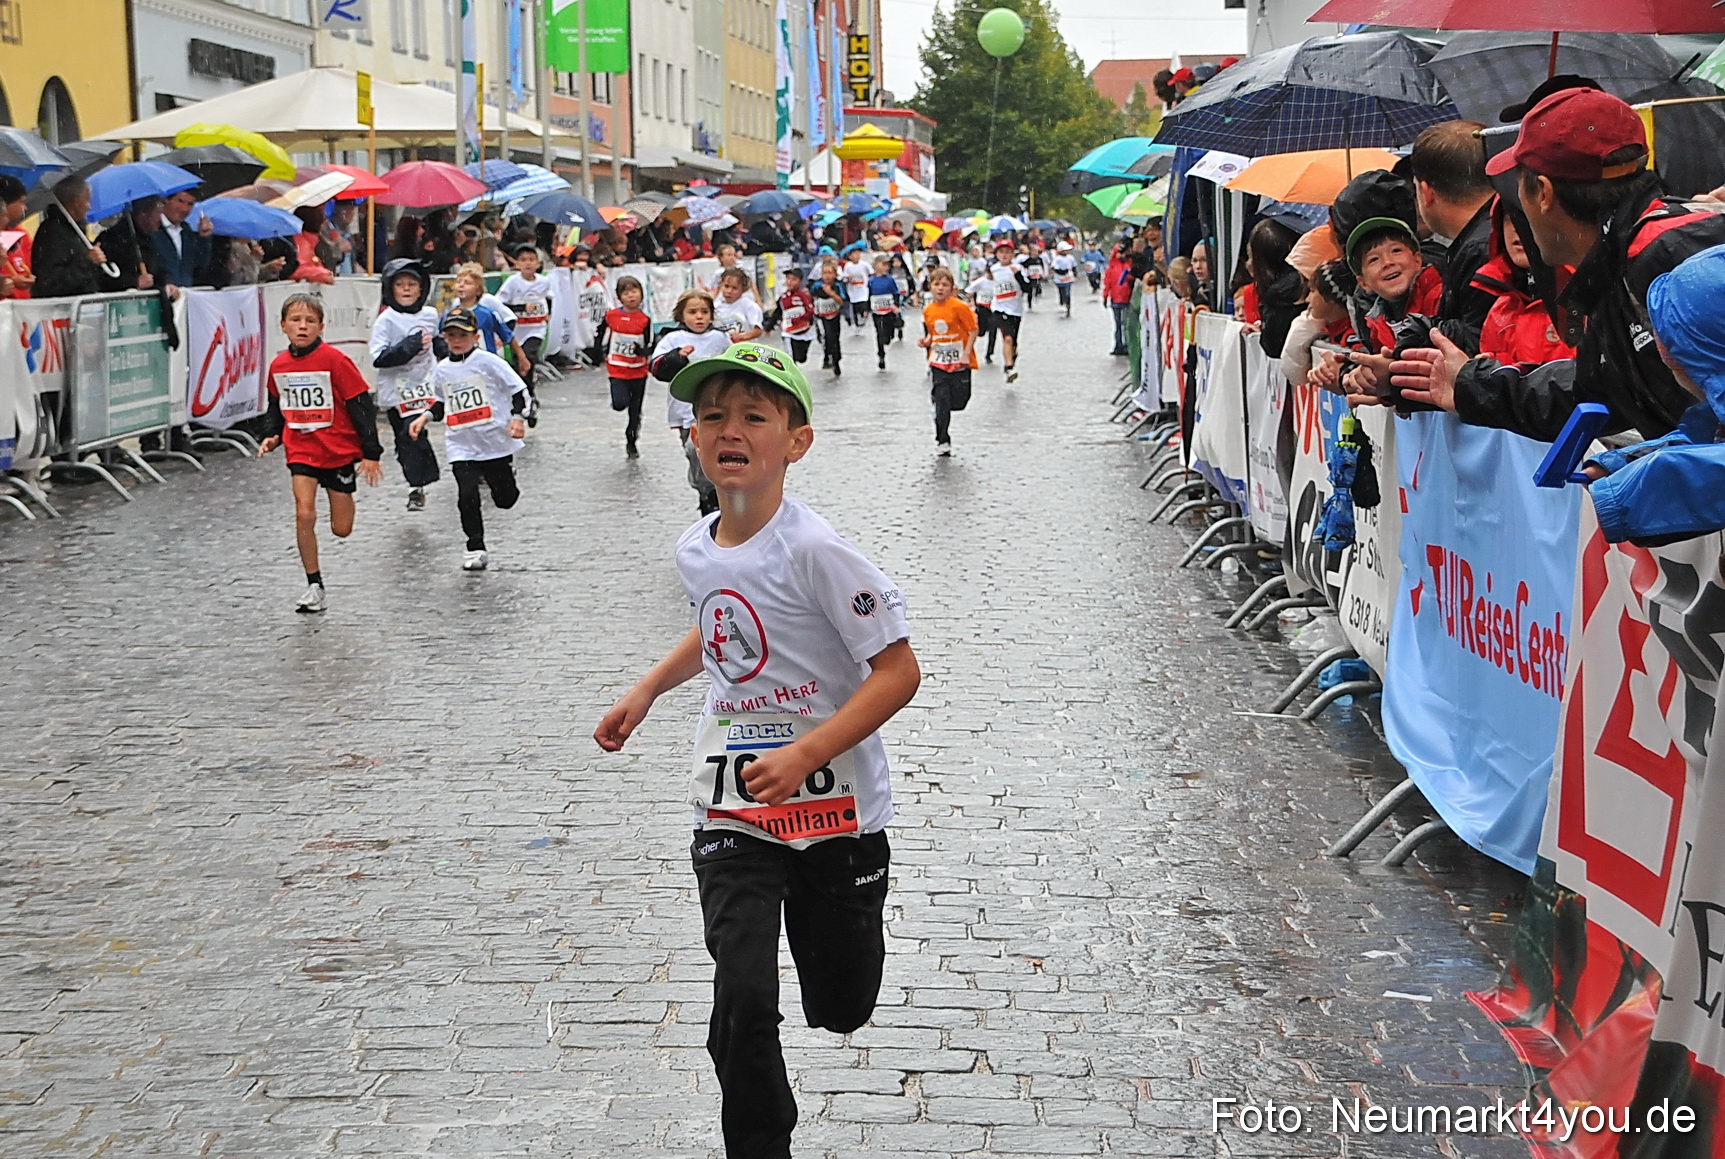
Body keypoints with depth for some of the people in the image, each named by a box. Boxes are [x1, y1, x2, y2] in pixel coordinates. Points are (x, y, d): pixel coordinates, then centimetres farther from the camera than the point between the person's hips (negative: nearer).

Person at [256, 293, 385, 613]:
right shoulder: (278, 365, 0)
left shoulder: (335, 360, -14)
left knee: (342, 529, 5)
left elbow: (361, 405, -10)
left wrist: (371, 453, -11)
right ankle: (314, 586, -2)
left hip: (340, 449, -3)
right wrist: (271, 436, 1)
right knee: (304, 515, -14)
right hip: (301, 449, 3)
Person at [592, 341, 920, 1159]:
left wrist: (803, 757, -28)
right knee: (742, 1000, -14)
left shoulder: (813, 551, -19)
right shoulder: (695, 550, 2)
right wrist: (647, 691, 15)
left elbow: (898, 671, -20)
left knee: (841, 1009, 14)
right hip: (734, 814, 4)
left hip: (835, 807, -3)